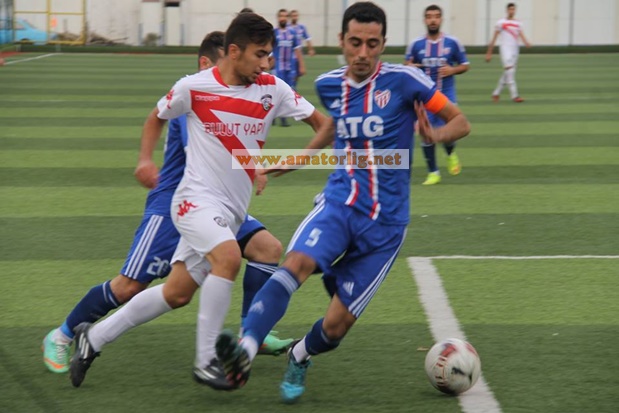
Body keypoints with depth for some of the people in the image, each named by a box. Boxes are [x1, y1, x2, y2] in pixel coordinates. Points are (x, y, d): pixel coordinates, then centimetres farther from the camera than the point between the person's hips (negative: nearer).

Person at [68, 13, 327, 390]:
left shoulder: (272, 89, -1)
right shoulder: (194, 88, -8)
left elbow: (320, 121, 2)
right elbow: (157, 117, 11)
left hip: (233, 210, 5)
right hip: (198, 198, -5)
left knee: (177, 294, 7)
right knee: (228, 256, -32)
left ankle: (94, 337, 23)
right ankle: (206, 361, -22)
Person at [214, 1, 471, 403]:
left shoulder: (404, 80, -9)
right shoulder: (330, 84, 5)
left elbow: (461, 123, -2)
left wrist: (434, 135, -23)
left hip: (385, 222, -2)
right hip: (339, 203, 2)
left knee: (335, 326, -3)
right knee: (296, 263, -31)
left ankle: (300, 358, 31)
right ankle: (246, 351, -46)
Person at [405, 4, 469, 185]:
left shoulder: (453, 43, -1)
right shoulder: (416, 44, 1)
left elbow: (465, 65, 7)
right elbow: (407, 66, 9)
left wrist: (453, 70, -13)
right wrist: (409, 67, -14)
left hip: (446, 94, -1)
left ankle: (451, 155, 25)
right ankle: (433, 173, 14)